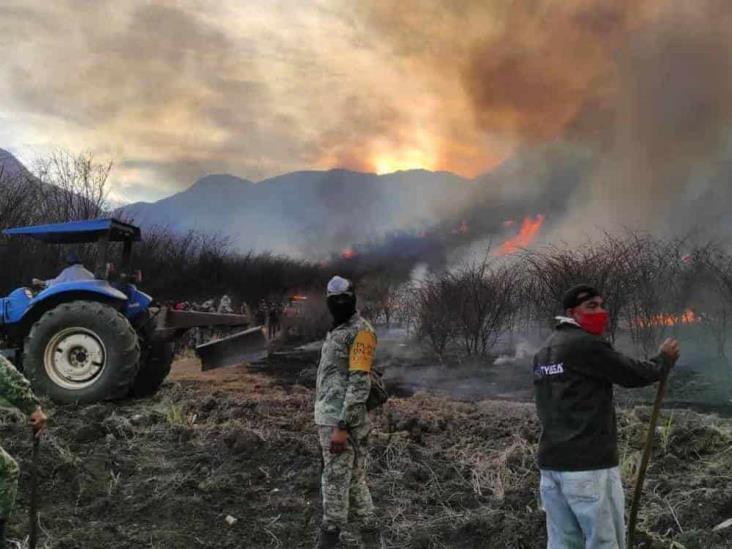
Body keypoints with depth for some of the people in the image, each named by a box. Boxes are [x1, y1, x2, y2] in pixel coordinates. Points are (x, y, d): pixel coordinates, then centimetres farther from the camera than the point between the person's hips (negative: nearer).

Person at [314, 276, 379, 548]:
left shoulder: (361, 331, -13)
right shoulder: (336, 332, 18)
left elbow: (359, 384, -20)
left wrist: (342, 427, -24)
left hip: (343, 421, -10)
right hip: (329, 418, 10)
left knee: (335, 482, -5)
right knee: (353, 480, 13)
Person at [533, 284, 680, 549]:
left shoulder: (544, 351, 15)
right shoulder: (586, 345, -13)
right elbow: (634, 374, -8)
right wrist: (665, 358, 11)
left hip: (550, 463, 8)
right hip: (588, 465, -8)